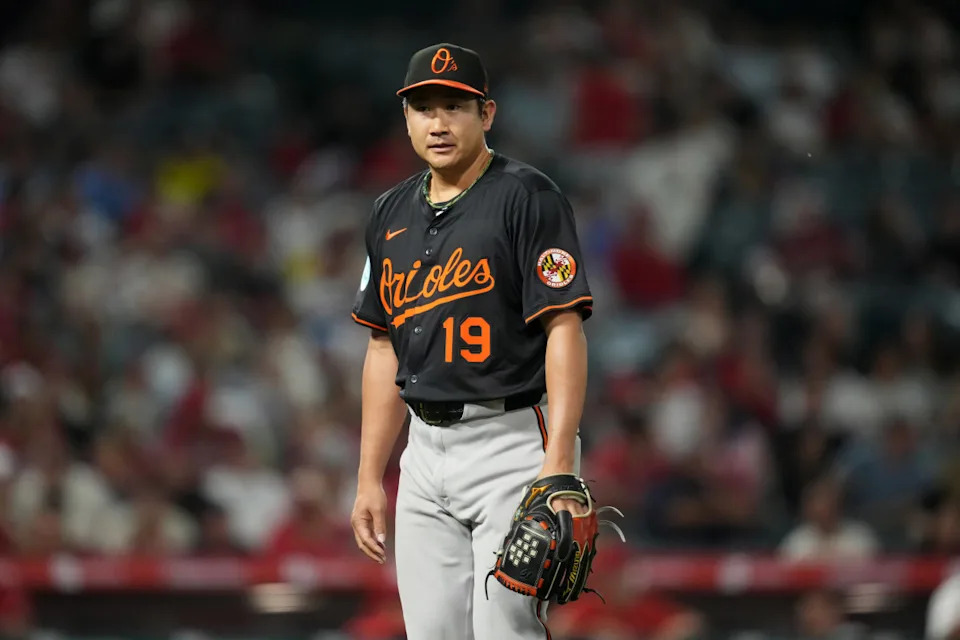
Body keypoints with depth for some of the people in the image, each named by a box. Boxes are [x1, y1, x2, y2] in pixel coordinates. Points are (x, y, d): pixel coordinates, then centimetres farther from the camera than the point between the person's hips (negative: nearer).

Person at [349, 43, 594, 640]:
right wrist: (370, 478, 14)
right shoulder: (392, 214, 14)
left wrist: (558, 465, -23)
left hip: (513, 440, -7)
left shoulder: (528, 197, -8)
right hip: (426, 451, 7)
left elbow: (564, 328, -14)